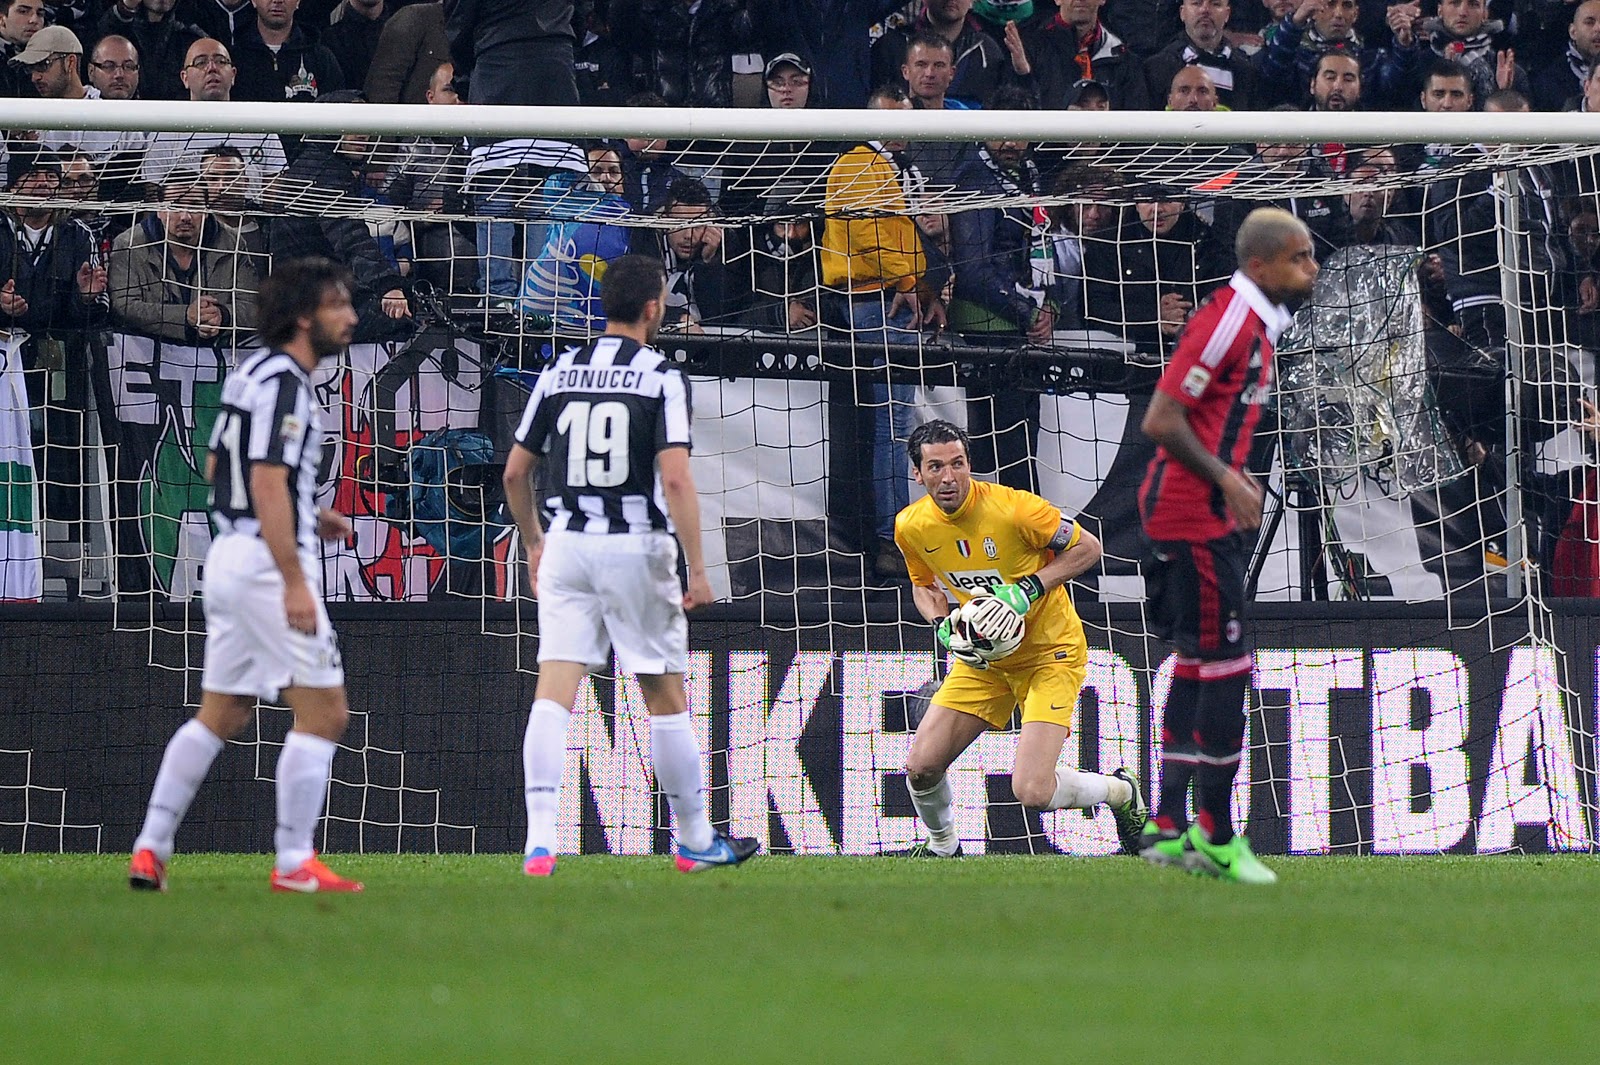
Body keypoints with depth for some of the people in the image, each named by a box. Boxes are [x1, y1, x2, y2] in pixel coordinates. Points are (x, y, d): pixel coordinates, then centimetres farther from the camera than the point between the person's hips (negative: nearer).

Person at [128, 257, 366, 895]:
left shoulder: (253, 374, 15)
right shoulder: (283, 382, -15)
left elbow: (216, 467, 24)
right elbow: (267, 484, -22)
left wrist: (305, 516, 22)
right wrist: (294, 581, -24)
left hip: (231, 552, 10)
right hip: (267, 560, -10)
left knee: (220, 716, 15)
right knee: (323, 712, -5)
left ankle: (150, 850, 12)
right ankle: (294, 862, -6)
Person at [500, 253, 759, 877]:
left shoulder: (559, 374, 7)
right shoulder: (661, 378, -6)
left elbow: (515, 473, 12)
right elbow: (675, 479, -15)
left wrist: (533, 544, 28)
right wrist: (697, 570, -13)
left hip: (567, 545, 3)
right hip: (637, 546, -3)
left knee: (553, 695, -3)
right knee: (665, 698, 10)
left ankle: (540, 842, -17)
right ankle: (695, 842, 21)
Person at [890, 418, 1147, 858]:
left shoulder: (1012, 508, -25)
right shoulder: (911, 526, -9)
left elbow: (1088, 548, -13)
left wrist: (1029, 589, -24)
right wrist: (943, 625, -9)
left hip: (1050, 653, -5)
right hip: (984, 657, 5)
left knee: (1032, 792, -18)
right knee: (921, 768, -3)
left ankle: (1120, 791, 13)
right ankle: (941, 846, 30)